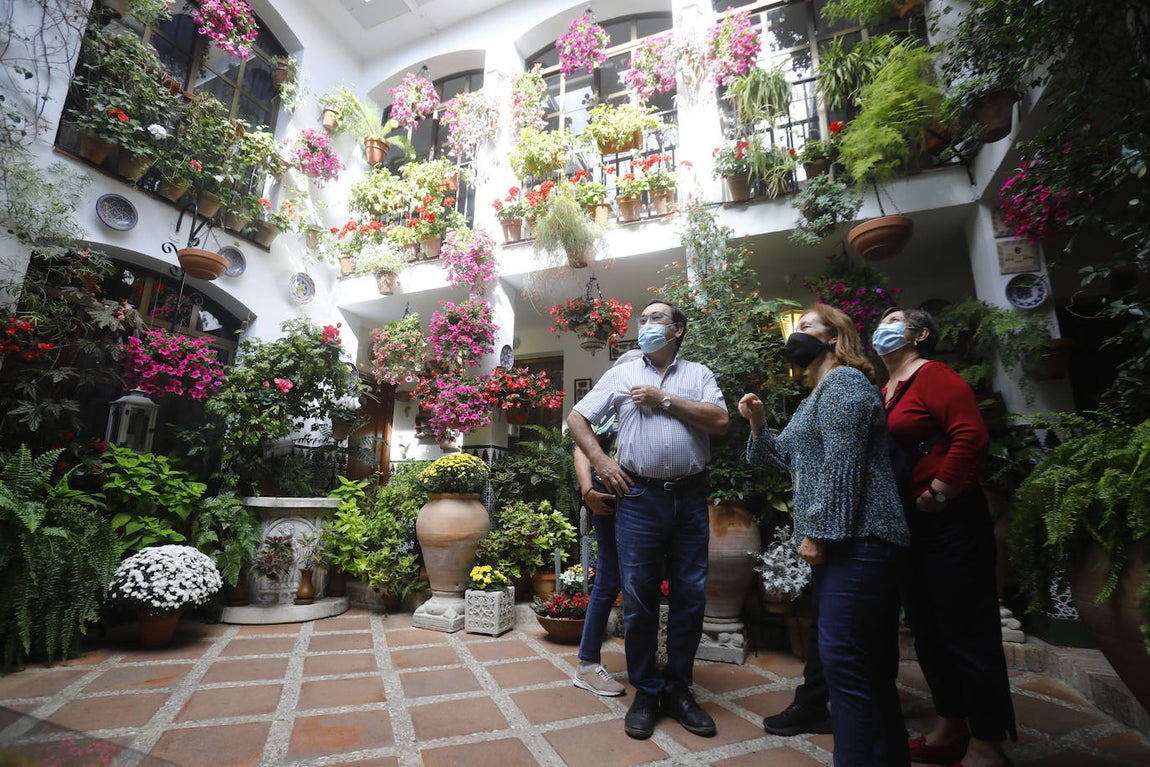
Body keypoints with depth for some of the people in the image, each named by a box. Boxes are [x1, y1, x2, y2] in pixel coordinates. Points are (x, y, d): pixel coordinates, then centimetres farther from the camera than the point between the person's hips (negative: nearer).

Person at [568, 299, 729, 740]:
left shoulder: (698, 373, 10)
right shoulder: (621, 375, 9)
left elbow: (720, 422, -5)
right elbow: (577, 418, 8)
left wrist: (664, 400, -8)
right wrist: (601, 462, -4)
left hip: (690, 497, 1)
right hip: (639, 497, 0)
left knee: (690, 596, 8)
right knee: (638, 598, 5)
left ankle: (678, 690, 27)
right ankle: (645, 692, 22)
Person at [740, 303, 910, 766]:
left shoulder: (842, 380, -9)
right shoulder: (818, 393, 22)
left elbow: (842, 463, -20)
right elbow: (781, 456, 23)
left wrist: (817, 532, -19)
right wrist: (757, 423, 7)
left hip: (855, 538, -11)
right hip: (841, 539, 11)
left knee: (843, 659, -9)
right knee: (870, 662, 16)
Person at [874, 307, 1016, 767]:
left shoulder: (932, 376, -9)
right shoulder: (882, 393, 13)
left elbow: (971, 435, -20)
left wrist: (939, 493, -17)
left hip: (948, 522, -8)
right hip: (906, 525, 9)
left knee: (967, 633, 3)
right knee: (927, 629, 18)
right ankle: (950, 728, 34)